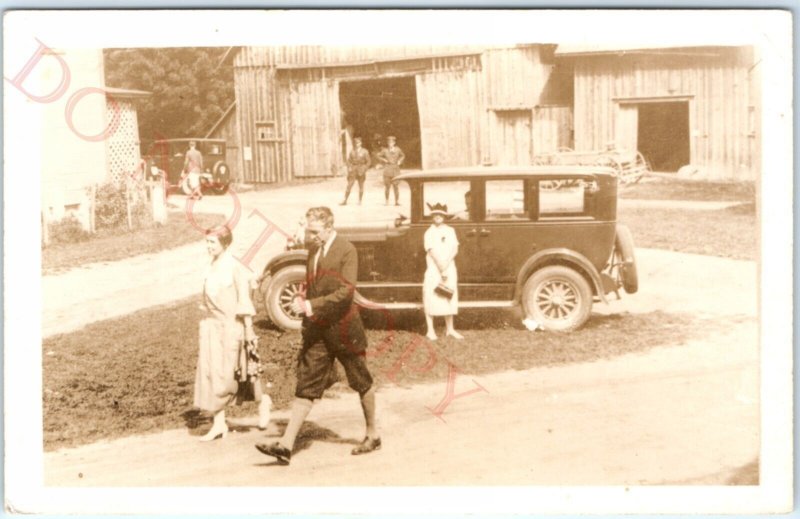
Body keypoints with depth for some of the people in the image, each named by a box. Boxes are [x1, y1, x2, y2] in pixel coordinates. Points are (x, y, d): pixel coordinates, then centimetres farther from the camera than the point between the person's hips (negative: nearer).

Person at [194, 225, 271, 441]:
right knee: (210, 374, 3)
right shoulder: (212, 267, 8)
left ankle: (262, 401, 26)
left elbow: (244, 300, -12)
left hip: (231, 327, -7)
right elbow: (209, 301, 14)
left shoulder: (234, 267, -12)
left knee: (229, 374, 1)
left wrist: (249, 331, -13)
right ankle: (219, 423, 9)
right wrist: (208, 324, 15)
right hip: (212, 326, 7)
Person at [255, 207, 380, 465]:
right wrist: (303, 302, 0)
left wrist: (312, 306, -24)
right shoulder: (314, 250, 10)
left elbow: (346, 291, -20)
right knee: (306, 385, 1)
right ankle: (286, 445, -2)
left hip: (342, 328, -6)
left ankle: (372, 435, 27)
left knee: (361, 383, 10)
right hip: (317, 330, 6)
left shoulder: (346, 250, -12)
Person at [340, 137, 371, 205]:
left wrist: (364, 170, -7)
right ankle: (345, 201, -6)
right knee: (349, 185, -6)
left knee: (361, 186, 5)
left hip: (361, 171, -1)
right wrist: (349, 168, -4)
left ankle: (359, 201, 13)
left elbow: (368, 162, 2)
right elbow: (349, 160, 11)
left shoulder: (365, 152, 1)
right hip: (353, 170, 1)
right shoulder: (352, 151, 5)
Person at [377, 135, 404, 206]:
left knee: (396, 186, -3)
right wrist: (384, 160, -1)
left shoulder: (398, 149, 5)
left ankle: (397, 201, 1)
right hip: (387, 169, -1)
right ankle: (387, 201, 5)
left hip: (396, 169, 1)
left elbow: (402, 156, 21)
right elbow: (379, 156, 12)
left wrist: (400, 161, 5)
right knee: (387, 186, -1)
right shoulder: (385, 150, 1)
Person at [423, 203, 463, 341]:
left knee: (449, 299, 7)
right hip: (434, 269, -4)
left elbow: (455, 249, 1)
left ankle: (450, 329, 14)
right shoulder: (429, 232, -2)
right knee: (431, 299, -5)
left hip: (449, 269, 4)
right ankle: (430, 331, -2)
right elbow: (433, 252, -10)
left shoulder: (450, 231, 10)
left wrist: (446, 264, -14)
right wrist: (441, 269, -17)